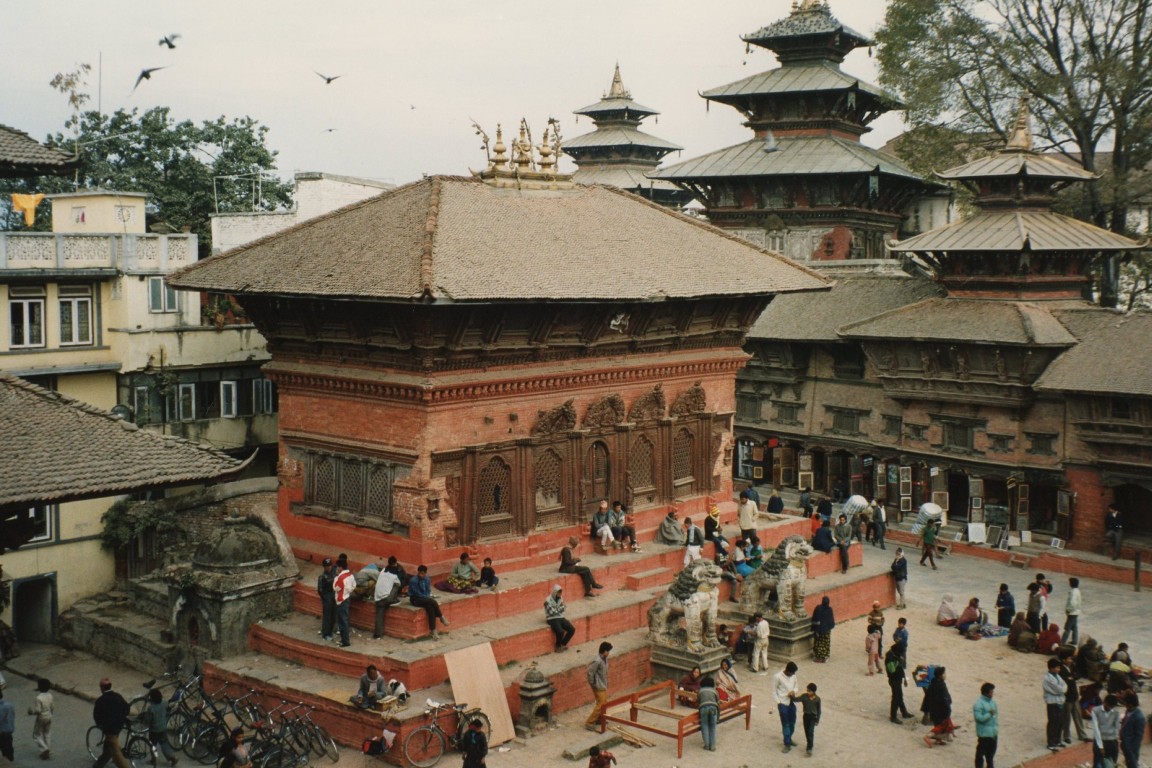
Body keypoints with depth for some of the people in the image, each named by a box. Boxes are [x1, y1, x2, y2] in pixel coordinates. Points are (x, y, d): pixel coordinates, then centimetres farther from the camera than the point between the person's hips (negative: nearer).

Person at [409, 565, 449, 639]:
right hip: (415, 599, -6)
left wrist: (429, 596, -11)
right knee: (432, 601, -31)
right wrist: (428, 597, -16)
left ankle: (433, 631, -28)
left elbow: (428, 590, 10)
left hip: (425, 598, 6)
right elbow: (417, 593, -17)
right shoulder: (414, 581, -19)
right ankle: (441, 617, -12)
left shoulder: (426, 579, 2)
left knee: (430, 607, -27)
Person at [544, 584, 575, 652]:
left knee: (572, 629, -13)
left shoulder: (560, 598, 9)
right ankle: (558, 646, -4)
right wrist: (561, 608, -9)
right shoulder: (548, 600, -13)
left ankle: (563, 644, 5)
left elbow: (563, 609, 10)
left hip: (560, 618, 7)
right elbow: (551, 612, -18)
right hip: (552, 619, -7)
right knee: (560, 631, -31)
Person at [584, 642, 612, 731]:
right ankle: (589, 723, 3)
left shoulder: (604, 658, 0)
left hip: (603, 685, 9)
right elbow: (590, 672, -28)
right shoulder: (597, 661, -30)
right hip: (599, 686, -9)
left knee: (604, 703, 20)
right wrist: (592, 683, -15)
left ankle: (599, 719, 37)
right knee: (600, 705, -4)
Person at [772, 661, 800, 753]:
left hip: (792, 702, 6)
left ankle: (788, 739, 35)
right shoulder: (778, 677, -18)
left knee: (792, 723, 16)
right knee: (785, 724, -2)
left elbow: (796, 686, 12)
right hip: (783, 704, -6)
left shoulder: (793, 676, -1)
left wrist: (794, 691, -11)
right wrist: (778, 702, -14)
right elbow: (774, 691, -10)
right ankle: (787, 744, 5)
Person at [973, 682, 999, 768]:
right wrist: (989, 714, -25)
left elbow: (996, 715, 14)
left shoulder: (992, 702, 5)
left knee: (991, 751, 22)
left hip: (993, 732, 8)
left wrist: (997, 727, 12)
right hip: (984, 733, -8)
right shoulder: (979, 704, -20)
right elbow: (979, 718, -25)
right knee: (981, 751, 4)